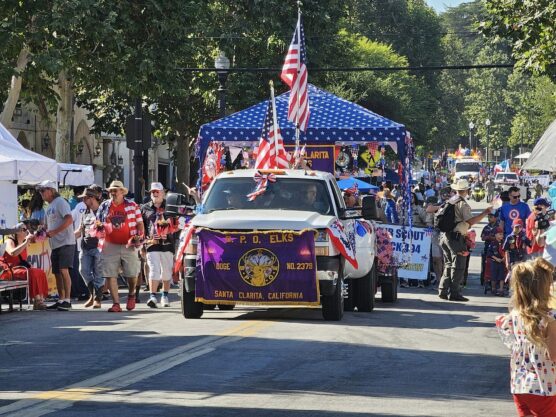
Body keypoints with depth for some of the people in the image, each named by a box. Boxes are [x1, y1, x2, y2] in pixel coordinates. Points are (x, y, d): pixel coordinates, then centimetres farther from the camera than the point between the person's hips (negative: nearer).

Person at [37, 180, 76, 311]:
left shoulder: (60, 202, -8)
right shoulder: (49, 207, 21)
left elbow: (69, 220, -20)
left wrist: (54, 232, -23)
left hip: (65, 242, -9)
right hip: (55, 244, 9)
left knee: (63, 271, -15)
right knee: (57, 273, 9)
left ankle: (67, 300, -16)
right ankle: (61, 300, 15)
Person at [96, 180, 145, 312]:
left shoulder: (132, 206, 4)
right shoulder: (104, 206, 9)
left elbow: (140, 224, 6)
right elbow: (98, 224, 18)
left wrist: (139, 236, -9)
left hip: (129, 246, -1)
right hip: (110, 246, 1)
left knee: (132, 274, 0)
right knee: (110, 275, -5)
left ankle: (131, 294, 30)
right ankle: (116, 303, -1)